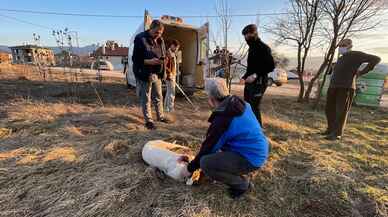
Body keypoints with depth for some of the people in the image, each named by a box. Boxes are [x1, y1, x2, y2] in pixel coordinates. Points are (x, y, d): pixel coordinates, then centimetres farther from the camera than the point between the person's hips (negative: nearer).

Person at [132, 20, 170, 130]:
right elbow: (135, 58, -13)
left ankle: (160, 116, 33)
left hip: (157, 74, 6)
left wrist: (162, 60, -5)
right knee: (146, 99, 5)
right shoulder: (140, 39, -12)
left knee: (159, 97, 16)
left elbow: (163, 55, 18)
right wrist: (149, 61, -26)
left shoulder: (160, 40, 6)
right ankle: (148, 120, 18)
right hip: (144, 74, -6)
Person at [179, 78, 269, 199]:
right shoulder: (240, 104, 0)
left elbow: (209, 147, -13)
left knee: (205, 163, -17)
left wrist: (190, 168, 3)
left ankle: (241, 184, 3)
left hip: (251, 158, -9)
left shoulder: (222, 118, -24)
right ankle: (235, 172, 21)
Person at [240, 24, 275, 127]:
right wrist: (244, 77, 11)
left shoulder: (263, 48, -9)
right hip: (249, 82, 9)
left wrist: (256, 75, -24)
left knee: (254, 107, -10)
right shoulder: (252, 48, 18)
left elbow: (271, 66, -16)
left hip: (258, 83, -9)